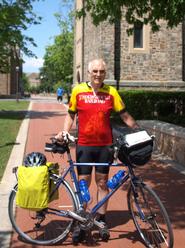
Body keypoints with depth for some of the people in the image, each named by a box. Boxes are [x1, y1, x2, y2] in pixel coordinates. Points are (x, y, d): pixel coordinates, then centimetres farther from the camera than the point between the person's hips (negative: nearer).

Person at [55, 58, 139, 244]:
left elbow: (124, 115, 5)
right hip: (84, 145, -1)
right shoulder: (78, 91, -1)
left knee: (102, 183, 11)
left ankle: (101, 220, 26)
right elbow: (71, 114, 8)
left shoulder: (111, 92, -1)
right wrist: (65, 131, -6)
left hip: (105, 145, 1)